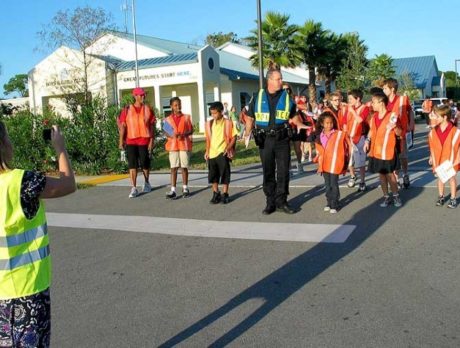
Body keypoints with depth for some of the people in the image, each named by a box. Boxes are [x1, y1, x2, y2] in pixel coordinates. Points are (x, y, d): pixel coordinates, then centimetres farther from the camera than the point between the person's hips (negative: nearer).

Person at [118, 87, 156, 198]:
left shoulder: (148, 109, 5)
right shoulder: (127, 110, 5)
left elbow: (152, 126, 4)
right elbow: (123, 126, 3)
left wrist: (152, 141, -4)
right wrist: (121, 141, -4)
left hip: (144, 141, 0)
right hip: (131, 141, 0)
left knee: (145, 163, 7)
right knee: (132, 164, -2)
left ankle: (146, 183, 32)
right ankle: (133, 188, 0)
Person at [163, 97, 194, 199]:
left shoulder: (186, 117, 4)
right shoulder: (168, 119, 5)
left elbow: (191, 130, 4)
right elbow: (166, 132, 6)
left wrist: (184, 134, -15)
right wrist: (172, 135, -16)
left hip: (184, 145, 0)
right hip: (173, 145, 0)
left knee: (184, 167, 4)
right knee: (173, 168, -2)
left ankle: (185, 188, 18)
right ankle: (173, 190, -2)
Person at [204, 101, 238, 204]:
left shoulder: (227, 122, -4)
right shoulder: (209, 123, 8)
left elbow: (233, 137, -3)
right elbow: (208, 138, 15)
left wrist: (228, 148, -15)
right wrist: (207, 151, 10)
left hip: (223, 153, -4)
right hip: (212, 153, 4)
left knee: (224, 174, 1)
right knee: (213, 175, 8)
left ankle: (225, 195, 12)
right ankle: (216, 194, 22)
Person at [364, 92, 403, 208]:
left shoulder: (392, 116, -13)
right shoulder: (374, 117, 6)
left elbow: (399, 133, -9)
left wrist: (395, 127, -30)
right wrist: (367, 140, 6)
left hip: (388, 151, -6)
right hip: (375, 151, 6)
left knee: (389, 174, 2)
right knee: (381, 174, 11)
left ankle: (396, 196, 19)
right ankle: (386, 197, 20)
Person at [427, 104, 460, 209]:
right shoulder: (433, 131, -6)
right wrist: (432, 157, 9)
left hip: (450, 161, -3)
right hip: (438, 160, 4)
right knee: (440, 178, 16)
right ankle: (441, 197, 30)